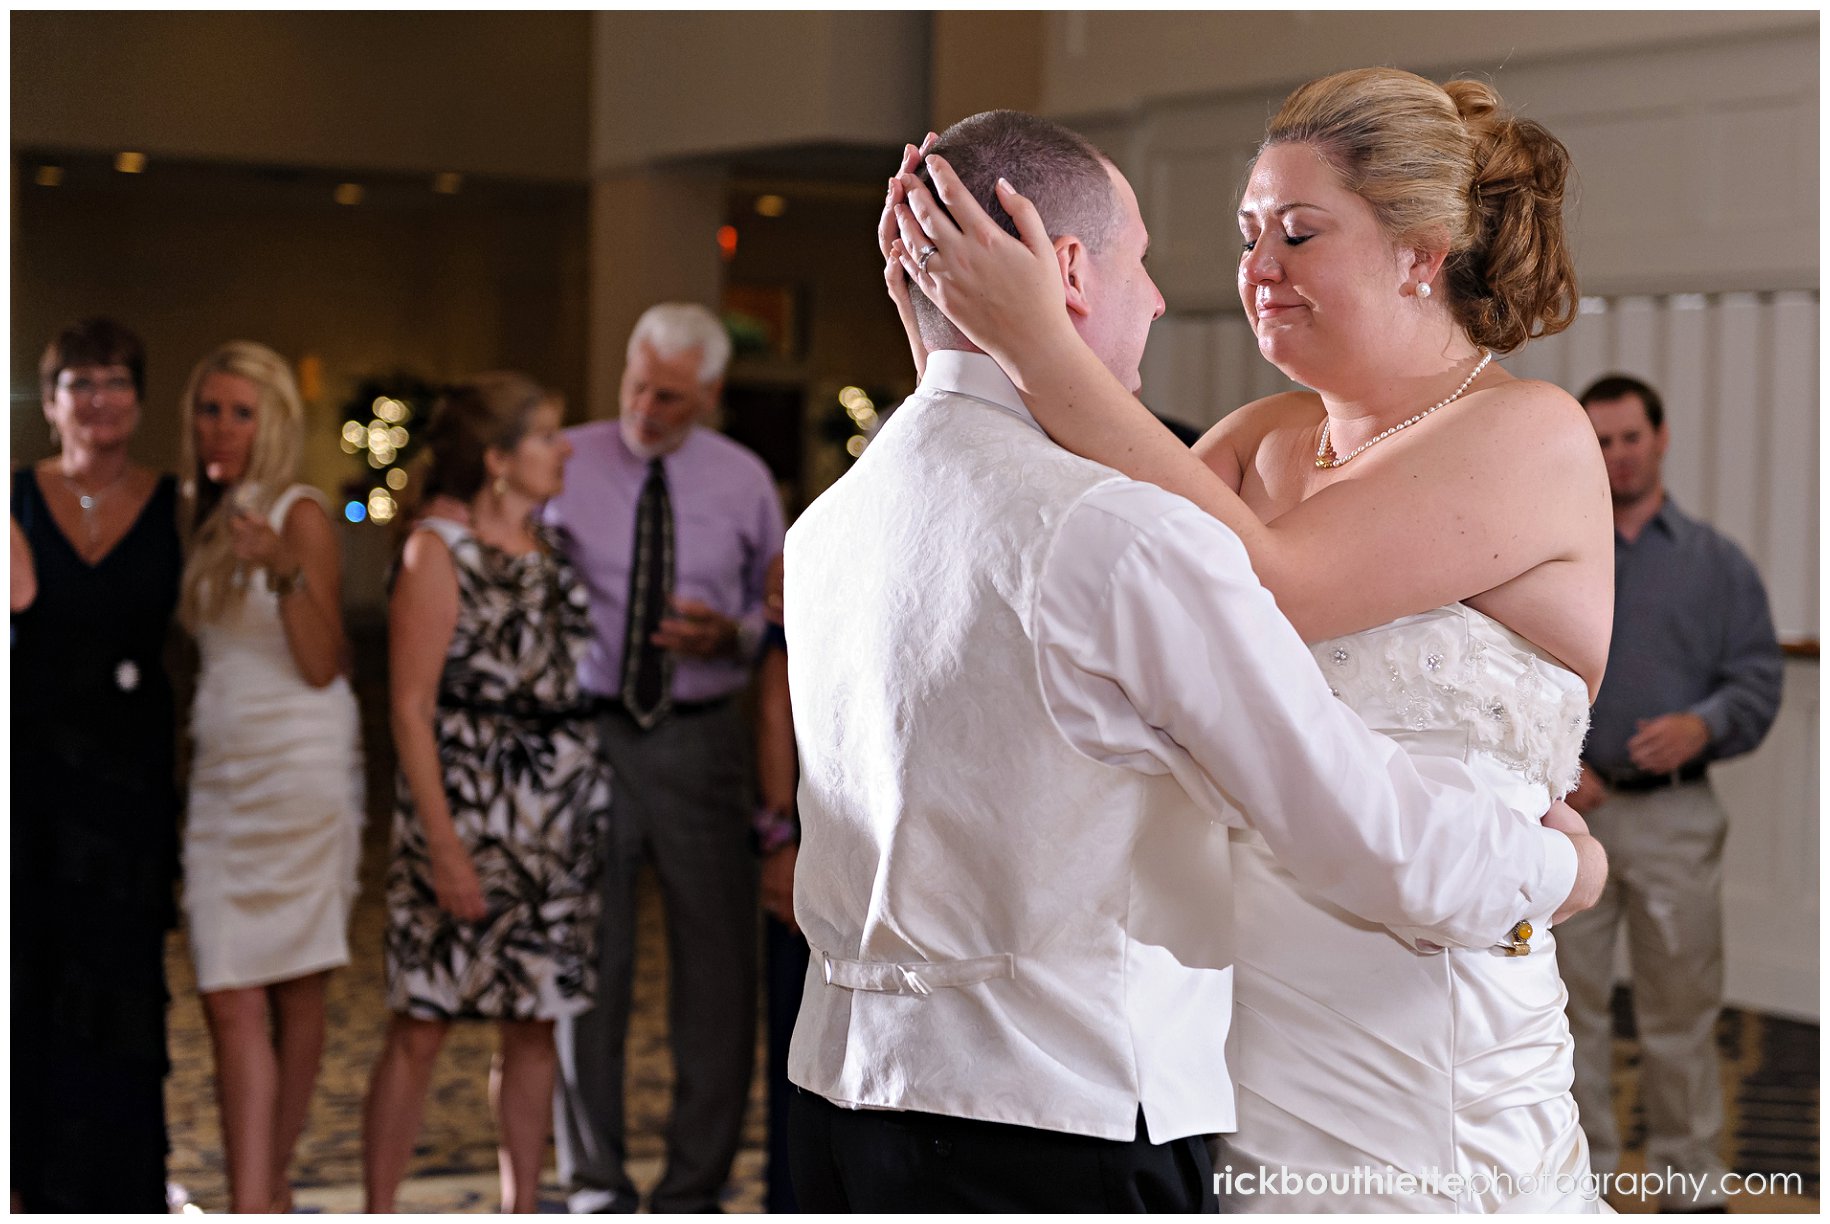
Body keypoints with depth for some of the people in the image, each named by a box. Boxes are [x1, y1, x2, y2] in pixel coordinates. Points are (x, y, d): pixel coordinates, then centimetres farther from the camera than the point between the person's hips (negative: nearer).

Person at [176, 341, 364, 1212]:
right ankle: (255, 1205, -7)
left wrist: (287, 574, -25)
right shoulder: (201, 520, 14)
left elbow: (322, 665, -13)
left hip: (301, 772, -5)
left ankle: (267, 1189, 14)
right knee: (231, 1002, -4)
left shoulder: (300, 515, -5)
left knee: (296, 996, 1)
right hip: (219, 776, 6)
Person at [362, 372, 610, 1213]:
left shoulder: (554, 550, 12)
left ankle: (521, 1209, 17)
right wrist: (442, 843, -15)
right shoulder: (439, 552, -6)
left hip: (558, 817, 6)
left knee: (533, 1023, 9)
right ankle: (378, 1213, 6)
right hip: (467, 804, -6)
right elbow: (411, 706, -9)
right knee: (422, 1024, -2)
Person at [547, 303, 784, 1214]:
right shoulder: (566, 465, 1)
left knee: (717, 961, 2)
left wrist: (732, 635, -10)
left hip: (700, 738, 1)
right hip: (586, 731, -1)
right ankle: (593, 1177, 19)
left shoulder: (744, 481, 6)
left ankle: (694, 1187, 14)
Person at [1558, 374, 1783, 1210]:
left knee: (1681, 1005, 4)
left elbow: (1759, 676, 5)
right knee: (1568, 1002, 3)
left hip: (1675, 817, 0)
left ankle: (1690, 1176, 15)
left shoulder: (1715, 563, 11)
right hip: (1566, 810, 0)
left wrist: (1705, 725, -14)